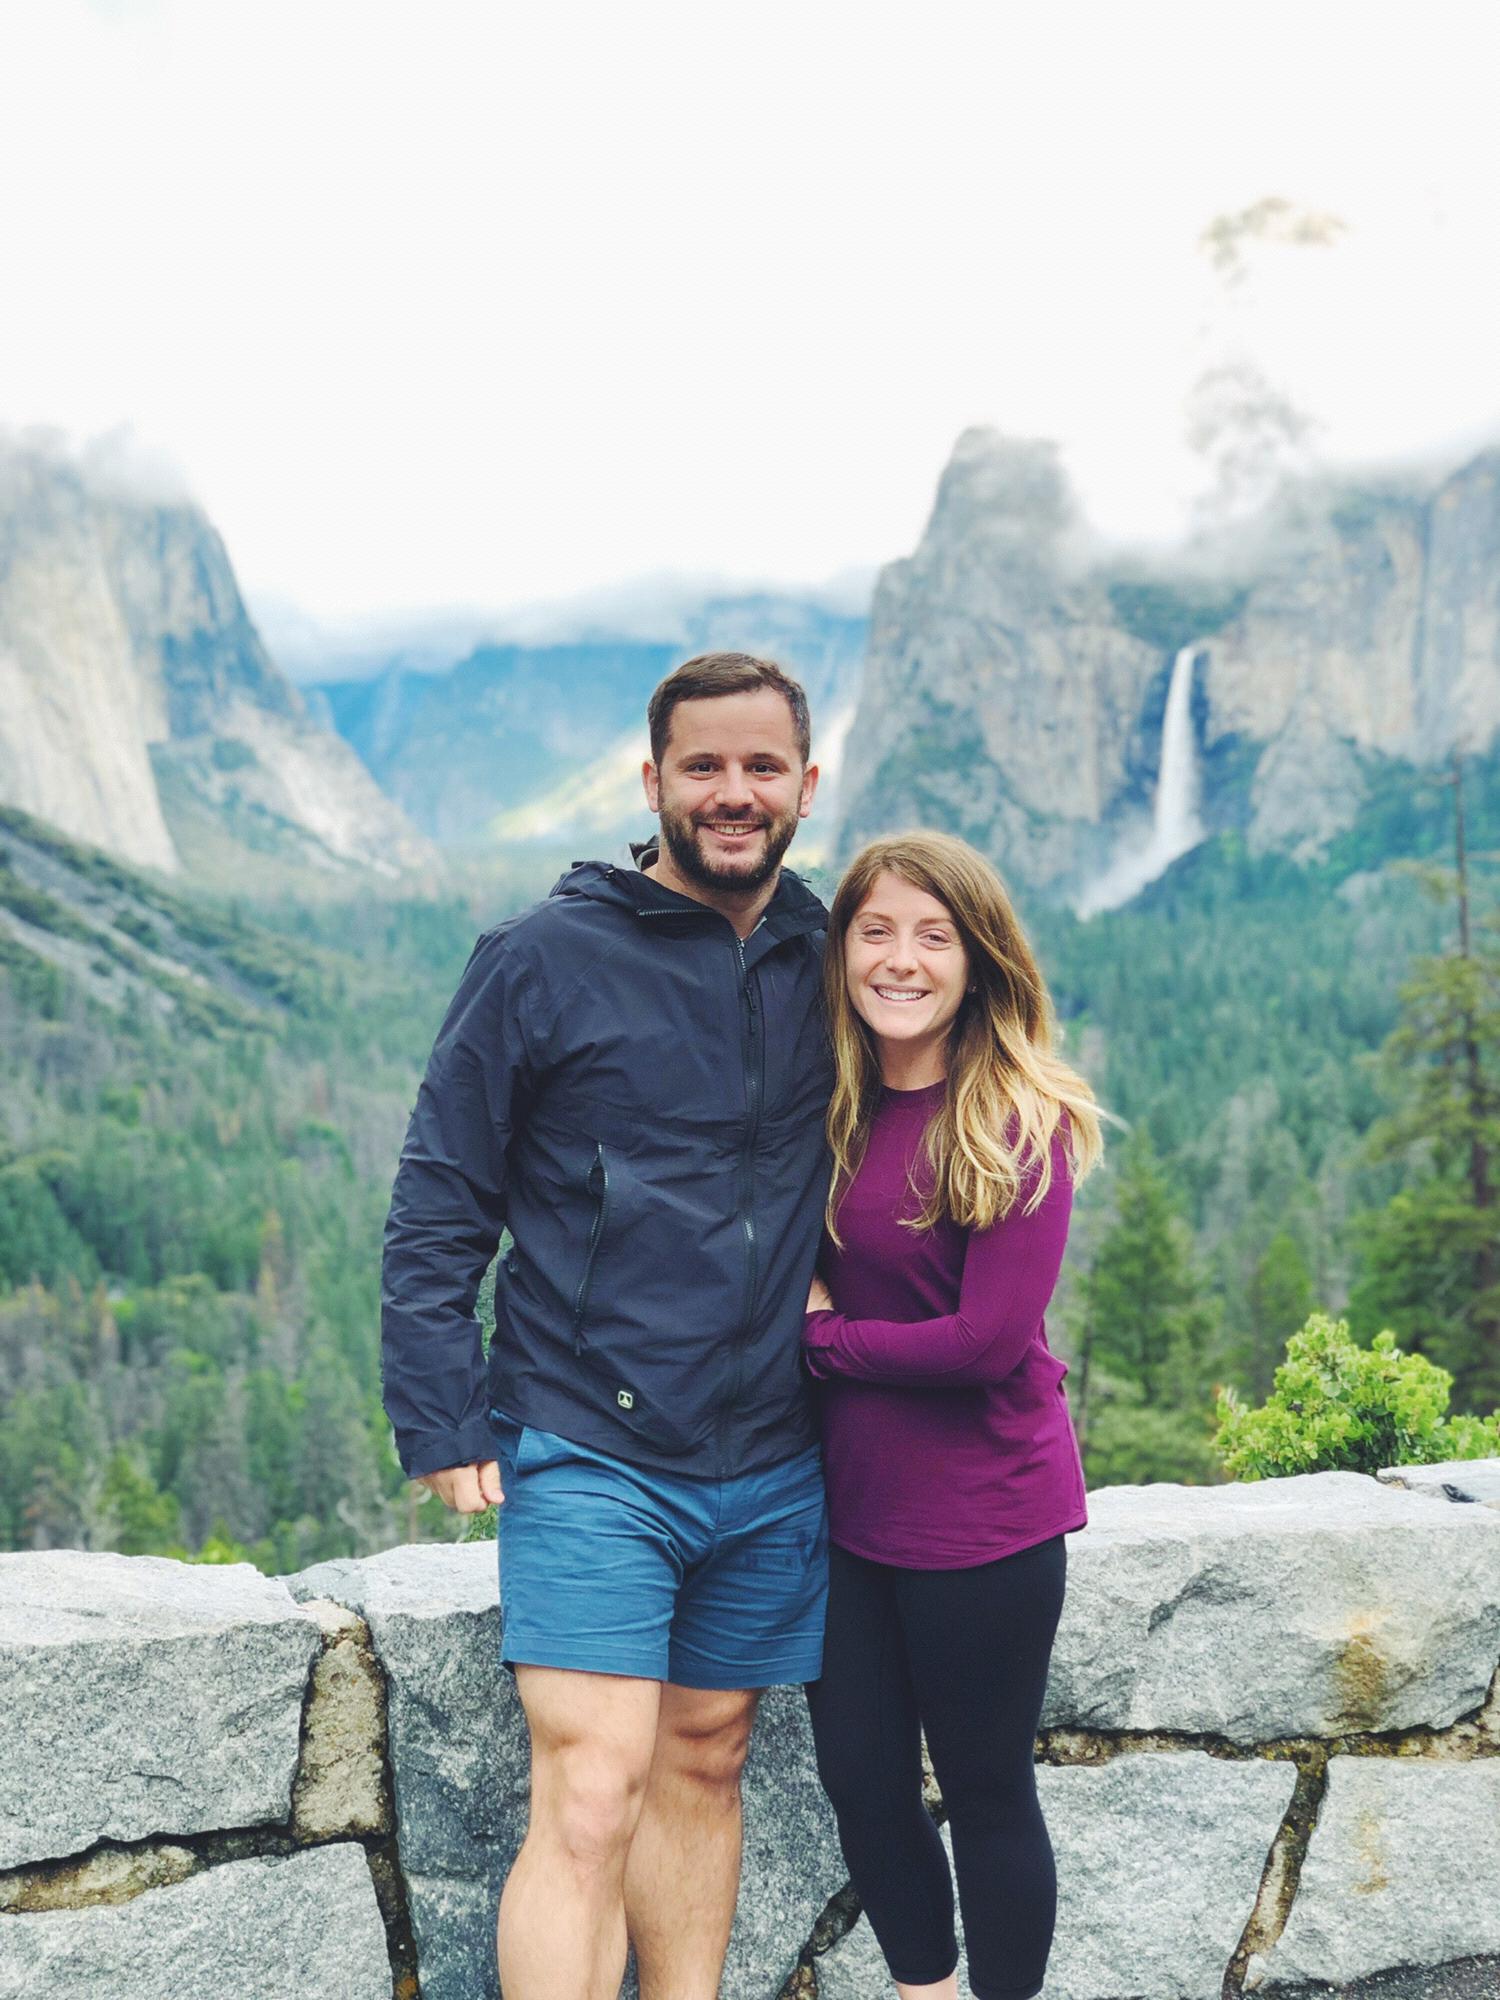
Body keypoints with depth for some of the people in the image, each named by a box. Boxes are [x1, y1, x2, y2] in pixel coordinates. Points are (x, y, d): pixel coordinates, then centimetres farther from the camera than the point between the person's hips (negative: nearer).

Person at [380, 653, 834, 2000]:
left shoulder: (826, 968, 8)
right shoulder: (544, 960, -5)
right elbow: (438, 1207, -3)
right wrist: (442, 1424, -9)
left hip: (772, 1470, 5)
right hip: (590, 1456, -4)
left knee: (703, 1769, 14)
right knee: (591, 1798, -10)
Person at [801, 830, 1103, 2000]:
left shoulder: (1019, 1124, -14)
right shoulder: (827, 1112, 4)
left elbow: (988, 1337, -19)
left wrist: (819, 1338, -10)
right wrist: (799, 1291, -9)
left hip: (981, 1512, -6)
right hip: (849, 1500, 6)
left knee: (986, 1791, 9)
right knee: (860, 1780, 15)